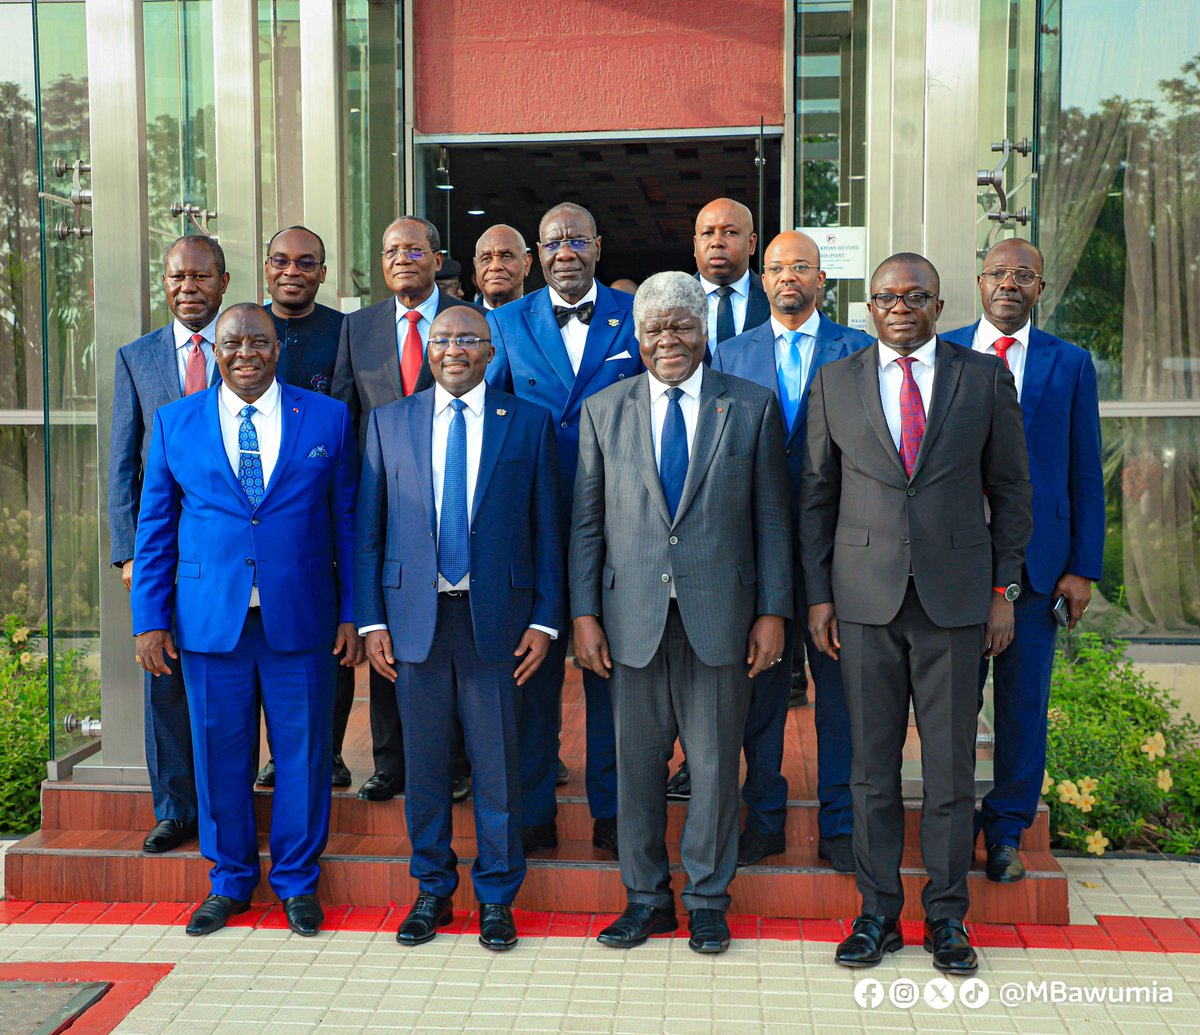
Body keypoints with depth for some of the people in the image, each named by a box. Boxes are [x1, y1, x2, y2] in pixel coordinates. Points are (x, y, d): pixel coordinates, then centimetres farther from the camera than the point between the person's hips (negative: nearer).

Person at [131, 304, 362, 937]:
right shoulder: (175, 423, 7)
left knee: (303, 753, 6)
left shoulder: (327, 419, 5)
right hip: (209, 619, 1)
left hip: (301, 619, -1)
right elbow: (154, 529, 8)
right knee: (220, 754, 9)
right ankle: (229, 881, 29)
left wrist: (352, 615, 0)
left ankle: (296, 880, 25)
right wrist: (150, 619, 2)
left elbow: (348, 522, 5)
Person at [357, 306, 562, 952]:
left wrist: (546, 620, -3)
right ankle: (432, 891, 27)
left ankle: (496, 898, 22)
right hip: (414, 615, 2)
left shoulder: (528, 424, 4)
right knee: (424, 763, 10)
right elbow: (368, 531, 7)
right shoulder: (389, 422, 8)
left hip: (496, 618, -1)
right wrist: (371, 620, 1)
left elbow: (546, 530, 3)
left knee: (497, 764, 6)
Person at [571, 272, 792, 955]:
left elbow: (773, 518, 2)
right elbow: (587, 522, 6)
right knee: (638, 762, 9)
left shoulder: (753, 407, 3)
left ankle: (708, 900, 25)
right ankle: (646, 897, 26)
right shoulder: (604, 411, 7)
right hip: (633, 616, 1)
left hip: (720, 614, -1)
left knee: (716, 763, 8)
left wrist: (773, 612, -3)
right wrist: (584, 614, 1)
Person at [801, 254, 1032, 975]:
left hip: (955, 598, 0)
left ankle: (947, 917, 21)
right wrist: (818, 594, 3)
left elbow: (1011, 490, 7)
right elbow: (818, 497, 8)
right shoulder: (835, 383, 7)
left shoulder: (986, 378, 5)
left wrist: (1005, 590, 2)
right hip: (864, 600, 1)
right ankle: (879, 914, 20)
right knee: (872, 765, 7)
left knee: (952, 764, 6)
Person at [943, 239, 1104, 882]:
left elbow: (1085, 474, 6)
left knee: (1023, 702, 6)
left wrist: (1083, 568, 0)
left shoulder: (1070, 364, 7)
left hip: (1036, 560, 1)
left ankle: (1007, 832, 21)